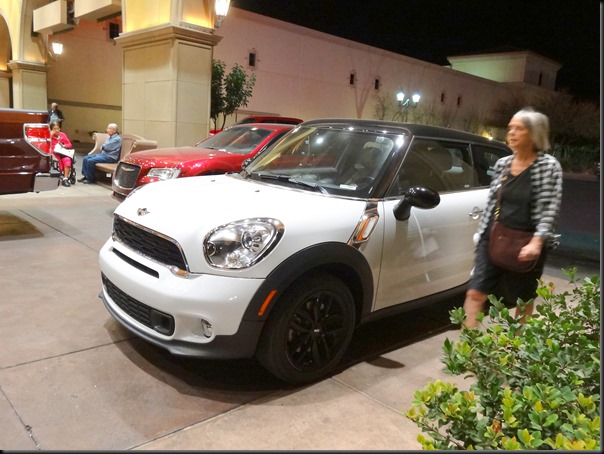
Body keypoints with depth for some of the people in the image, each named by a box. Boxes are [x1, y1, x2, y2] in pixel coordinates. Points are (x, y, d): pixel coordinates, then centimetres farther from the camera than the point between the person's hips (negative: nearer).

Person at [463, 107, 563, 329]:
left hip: (524, 246, -4)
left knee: (523, 300, 15)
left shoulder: (549, 165, -8)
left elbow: (550, 209, -15)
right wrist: (481, 232, 12)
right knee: (475, 293, -4)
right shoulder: (502, 164, 7)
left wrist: (536, 242, -26)